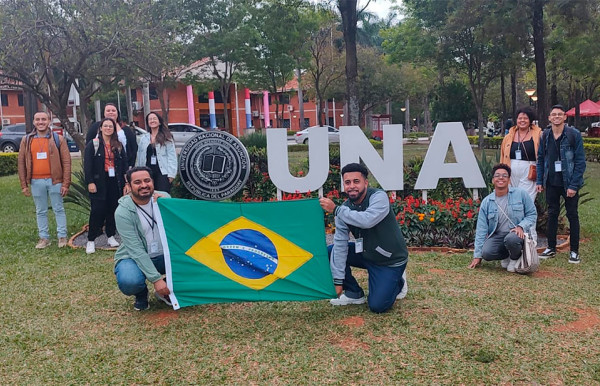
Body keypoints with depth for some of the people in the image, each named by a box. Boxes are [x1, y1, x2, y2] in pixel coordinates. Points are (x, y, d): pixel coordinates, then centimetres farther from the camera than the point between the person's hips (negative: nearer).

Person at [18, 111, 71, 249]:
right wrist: (24, 185, 3)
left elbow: (66, 162, -4)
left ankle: (62, 236, 15)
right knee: (41, 211, 11)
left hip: (55, 180, -2)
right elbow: (21, 163, 7)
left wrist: (66, 184, -9)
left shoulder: (58, 139, -2)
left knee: (58, 209, 6)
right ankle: (44, 238, 21)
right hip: (36, 182, 3)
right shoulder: (26, 140, 5)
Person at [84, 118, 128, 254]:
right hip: (99, 182, -4)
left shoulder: (119, 146, 11)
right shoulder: (93, 144, 0)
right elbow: (87, 165, -5)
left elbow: (124, 165, 11)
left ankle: (111, 236, 21)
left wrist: (126, 183, 4)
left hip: (115, 182, 4)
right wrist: (90, 182, -13)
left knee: (113, 209, 7)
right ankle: (91, 240, 3)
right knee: (97, 211, -5)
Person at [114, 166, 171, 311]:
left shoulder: (163, 198, -6)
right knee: (129, 281, -37)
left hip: (163, 256, 4)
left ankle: (166, 291, 6)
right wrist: (156, 278, -29)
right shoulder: (123, 212, -18)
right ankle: (141, 294, 3)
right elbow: (136, 250, -22)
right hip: (134, 258, -4)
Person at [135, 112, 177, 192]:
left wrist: (171, 174, -12)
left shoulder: (167, 138, 1)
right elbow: (139, 157, 12)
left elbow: (172, 156, -4)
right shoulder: (143, 138, 12)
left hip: (162, 172, -4)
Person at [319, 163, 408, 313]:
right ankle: (354, 293, 8)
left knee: (377, 306, -14)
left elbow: (367, 221, -44)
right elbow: (340, 243, -13)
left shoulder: (379, 197, -23)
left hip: (391, 260, -6)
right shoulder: (345, 208, -8)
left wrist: (336, 210, -37)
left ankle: (398, 282, 18)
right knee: (331, 252, -9)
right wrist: (338, 281, -16)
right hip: (366, 254, 6)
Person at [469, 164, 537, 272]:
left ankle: (515, 258, 1)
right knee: (486, 253, -27)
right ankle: (507, 255, 9)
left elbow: (532, 214, 5)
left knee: (511, 239, -37)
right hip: (497, 236, 2)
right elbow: (481, 229, 2)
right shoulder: (486, 202, 3)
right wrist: (477, 255, -1)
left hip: (517, 234, -2)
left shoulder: (520, 194, -1)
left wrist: (521, 226, -16)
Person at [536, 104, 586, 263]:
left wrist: (574, 185, -15)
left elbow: (580, 162, -9)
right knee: (552, 214, 11)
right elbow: (540, 159, 10)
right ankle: (551, 248, 22)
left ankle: (574, 251, 14)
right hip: (551, 183, 4)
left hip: (569, 184, -3)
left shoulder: (574, 134, -8)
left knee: (572, 215, 5)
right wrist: (540, 181, 2)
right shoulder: (545, 136, 4)